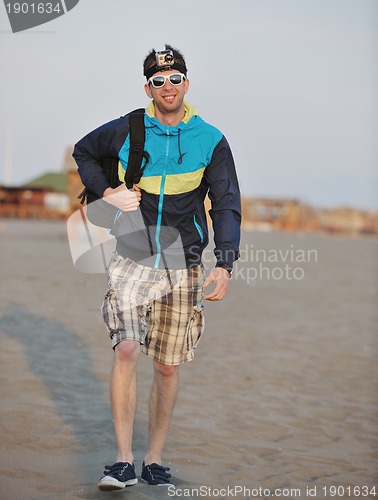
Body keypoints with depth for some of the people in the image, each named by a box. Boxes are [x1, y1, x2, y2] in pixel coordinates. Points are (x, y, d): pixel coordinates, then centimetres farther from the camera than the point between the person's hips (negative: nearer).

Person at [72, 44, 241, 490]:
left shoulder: (211, 141, 2)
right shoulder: (125, 131, 3)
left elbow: (226, 205, 1)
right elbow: (83, 152, 22)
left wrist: (224, 265, -11)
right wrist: (106, 192, 4)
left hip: (183, 265, 1)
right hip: (132, 259, -1)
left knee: (167, 366, 5)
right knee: (126, 349, -18)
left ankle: (154, 461, 19)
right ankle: (123, 461, -11)